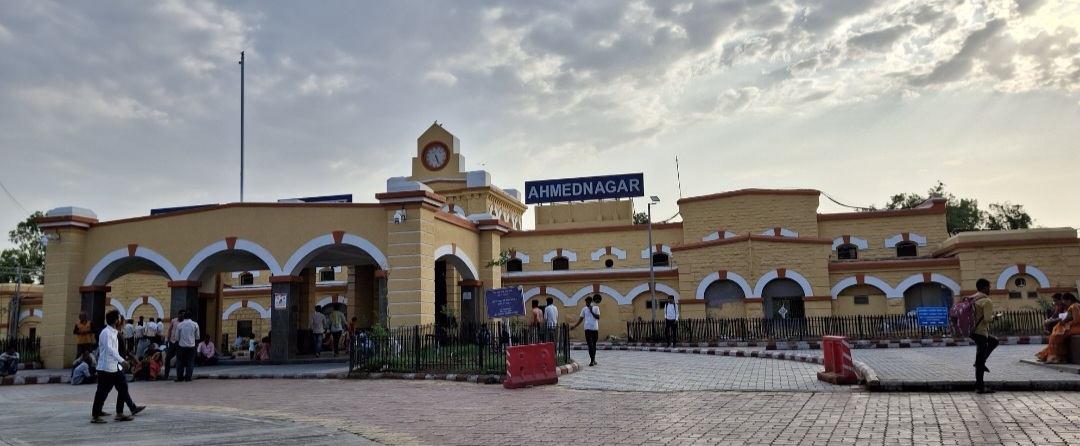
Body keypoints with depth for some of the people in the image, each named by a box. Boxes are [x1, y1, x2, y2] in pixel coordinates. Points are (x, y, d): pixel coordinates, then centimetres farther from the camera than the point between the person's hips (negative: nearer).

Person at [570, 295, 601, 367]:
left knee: (594, 345, 8)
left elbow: (598, 317, -5)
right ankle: (592, 360, -11)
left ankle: (593, 360, 19)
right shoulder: (584, 309, 8)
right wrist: (574, 326, 1)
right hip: (588, 329, 0)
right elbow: (581, 319, 9)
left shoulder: (596, 308, 5)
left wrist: (591, 311, -12)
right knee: (590, 345, -10)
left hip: (595, 329, 0)